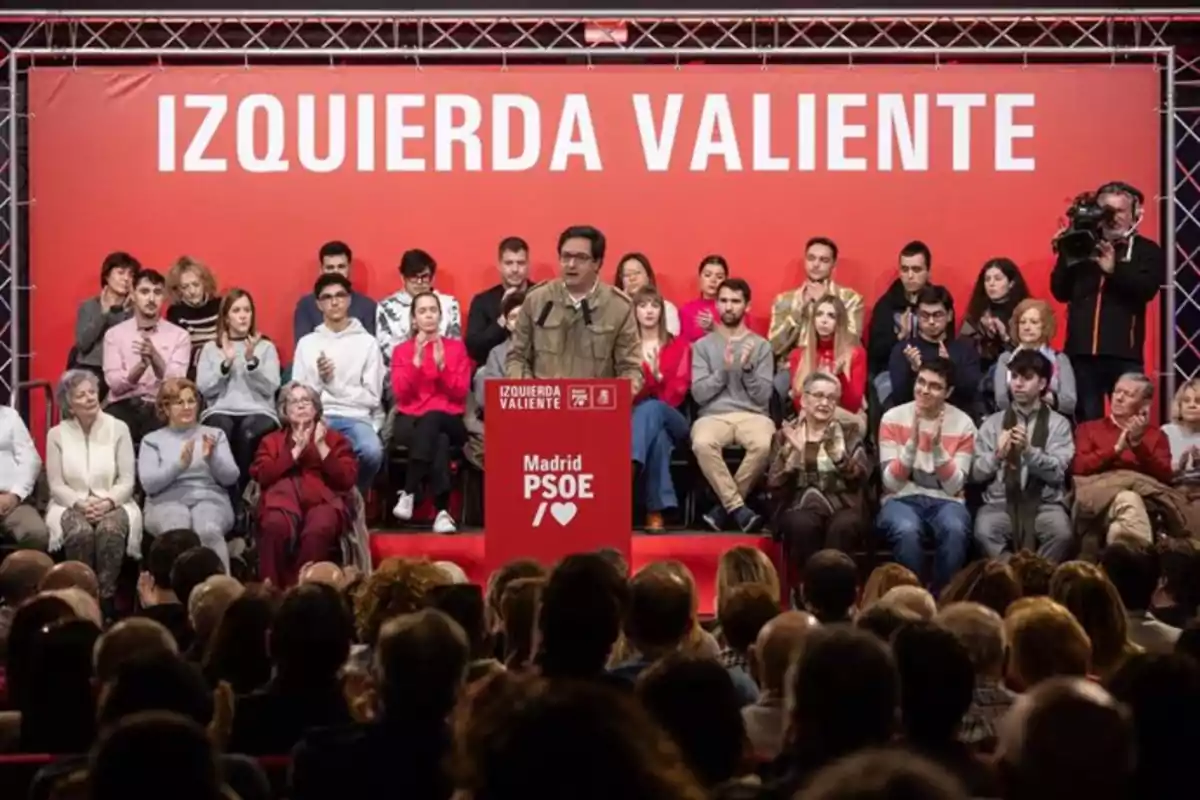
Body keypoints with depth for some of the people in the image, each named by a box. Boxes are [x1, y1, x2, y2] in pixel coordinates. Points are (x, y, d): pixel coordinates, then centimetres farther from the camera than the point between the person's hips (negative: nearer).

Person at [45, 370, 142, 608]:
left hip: (112, 504, 0)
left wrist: (107, 502, -19)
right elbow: (56, 485, 1)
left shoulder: (118, 429, 3)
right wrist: (80, 503, -17)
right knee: (80, 531, -36)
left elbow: (127, 481, 0)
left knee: (111, 529, -36)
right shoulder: (57, 434, 4)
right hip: (72, 505, 0)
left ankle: (106, 598, -27)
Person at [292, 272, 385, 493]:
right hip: (318, 417, 0)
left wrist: (333, 384, -6)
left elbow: (372, 397, 2)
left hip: (356, 417, 0)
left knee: (372, 451, -35)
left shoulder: (367, 342, 7)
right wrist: (319, 380, -10)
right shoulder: (307, 343, 13)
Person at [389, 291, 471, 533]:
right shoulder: (402, 350, 10)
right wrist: (416, 361, -13)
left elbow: (460, 393, 0)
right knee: (438, 442, -37)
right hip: (410, 421, 0)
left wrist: (441, 365, -13)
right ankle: (442, 511, -38)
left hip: (447, 422, 0)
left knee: (431, 419, -38)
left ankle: (409, 494, -37)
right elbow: (400, 394, -3)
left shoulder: (456, 347, 12)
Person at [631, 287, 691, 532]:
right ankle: (657, 510, -47)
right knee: (657, 435, -38)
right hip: (631, 414, 0)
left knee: (651, 409, -39)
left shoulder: (679, 346, 12)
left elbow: (676, 394, 1)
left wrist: (657, 376, -20)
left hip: (669, 418, 0)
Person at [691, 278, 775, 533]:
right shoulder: (703, 345, 13)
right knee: (703, 444, -38)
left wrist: (748, 367, -9)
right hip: (713, 414, 0)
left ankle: (726, 505, -17)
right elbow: (699, 394, 3)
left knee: (764, 444, -36)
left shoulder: (761, 345, 13)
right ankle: (737, 507, -23)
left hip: (752, 414, 0)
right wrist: (724, 370, -9)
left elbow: (763, 396, 5)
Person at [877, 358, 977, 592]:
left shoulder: (963, 424, 0)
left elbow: (954, 487, -4)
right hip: (901, 499, -1)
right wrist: (912, 442, -21)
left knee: (955, 530, -35)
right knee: (907, 530, -37)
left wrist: (937, 446, -18)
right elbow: (892, 483, -7)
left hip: (944, 500, 1)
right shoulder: (893, 418, -2)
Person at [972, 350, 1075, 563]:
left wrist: (1029, 450, -20)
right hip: (1000, 502, 1)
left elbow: (1057, 472, -4)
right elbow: (976, 473, 8)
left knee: (1062, 533, -33)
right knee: (985, 532, -33)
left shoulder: (1058, 423, 9)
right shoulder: (993, 422, 14)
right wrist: (997, 455, -11)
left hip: (1044, 503, -1)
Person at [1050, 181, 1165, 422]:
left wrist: (1114, 269, -24)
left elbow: (1147, 289, -10)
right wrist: (1069, 260, -10)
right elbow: (1060, 292, 7)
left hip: (1123, 355, -2)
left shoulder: (1147, 250, 7)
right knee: (1086, 423, 7)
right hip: (1081, 352, 2)